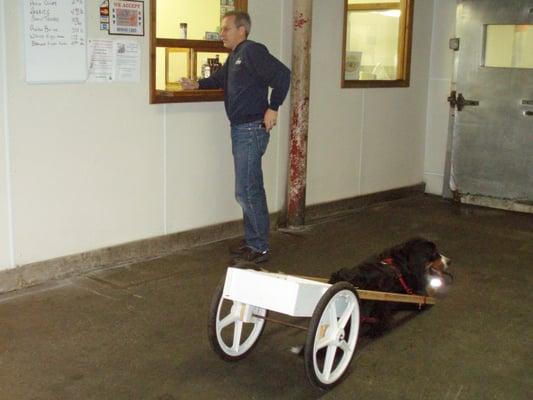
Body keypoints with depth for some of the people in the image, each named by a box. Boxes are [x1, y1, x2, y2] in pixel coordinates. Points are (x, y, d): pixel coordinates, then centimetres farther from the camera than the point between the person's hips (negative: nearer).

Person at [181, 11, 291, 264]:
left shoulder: (252, 51, -14)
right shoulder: (234, 56, 16)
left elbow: (282, 74, -22)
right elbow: (220, 78, 31)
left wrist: (273, 108, -19)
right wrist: (197, 84, 16)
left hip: (252, 130, -10)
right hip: (240, 130, 10)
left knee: (247, 191, -8)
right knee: (250, 189, 15)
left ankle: (260, 248, 1)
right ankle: (252, 242, 25)